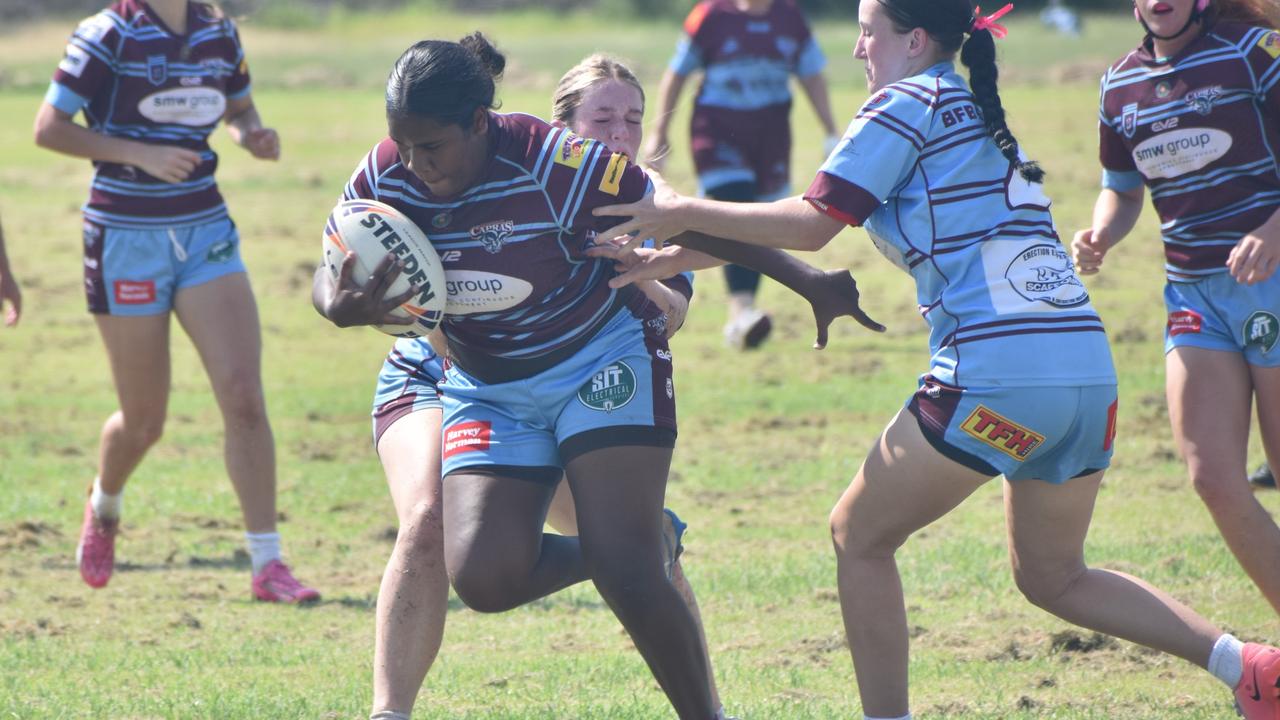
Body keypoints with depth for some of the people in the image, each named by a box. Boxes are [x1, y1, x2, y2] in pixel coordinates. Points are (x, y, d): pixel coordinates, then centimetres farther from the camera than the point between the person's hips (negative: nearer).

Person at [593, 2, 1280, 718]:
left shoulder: (910, 101, 0)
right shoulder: (977, 115, 25)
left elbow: (812, 224, -8)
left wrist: (684, 212, 3)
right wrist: (673, 255, 22)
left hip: (999, 375, -8)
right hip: (1090, 370, 8)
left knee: (859, 536, 9)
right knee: (1053, 576, 21)